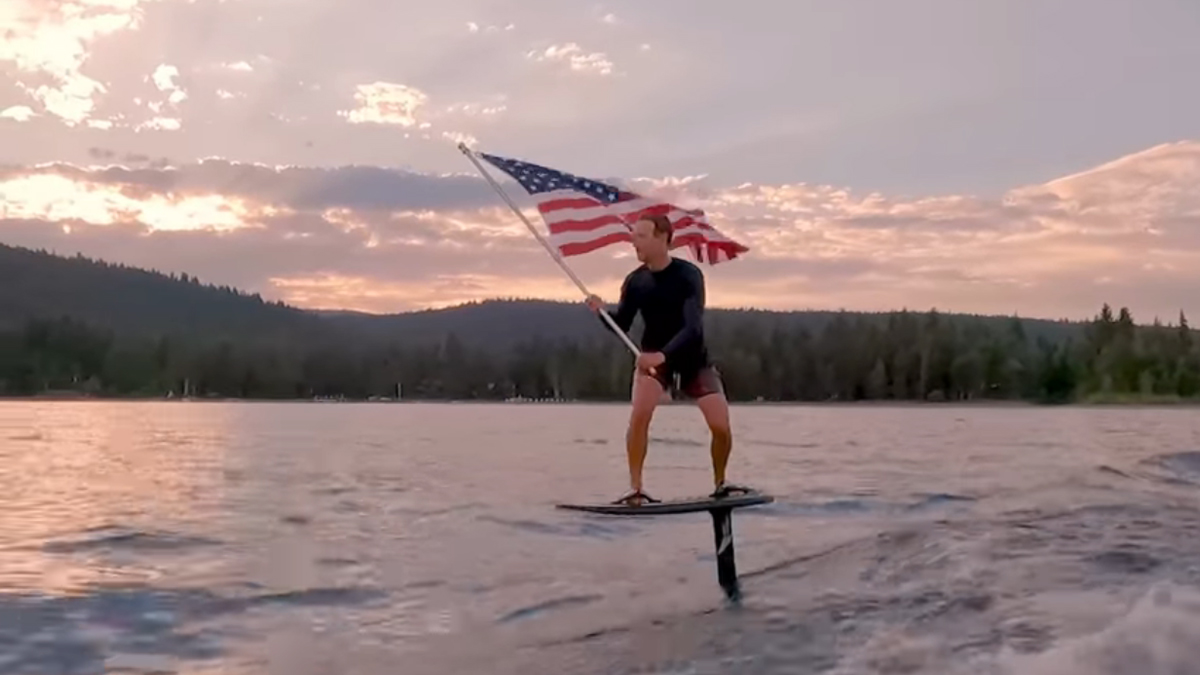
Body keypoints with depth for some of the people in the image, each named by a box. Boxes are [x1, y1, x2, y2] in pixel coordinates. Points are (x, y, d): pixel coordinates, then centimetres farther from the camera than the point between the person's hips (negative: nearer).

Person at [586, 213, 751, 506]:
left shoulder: (688, 274, -18)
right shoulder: (635, 281, -7)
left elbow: (693, 327, -27)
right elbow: (621, 326, -3)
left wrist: (663, 354, -42)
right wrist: (602, 311, -25)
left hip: (693, 359, -1)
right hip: (652, 358, 1)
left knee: (721, 426, -10)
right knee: (639, 413, -26)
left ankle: (720, 483, 17)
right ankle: (635, 488, -16)